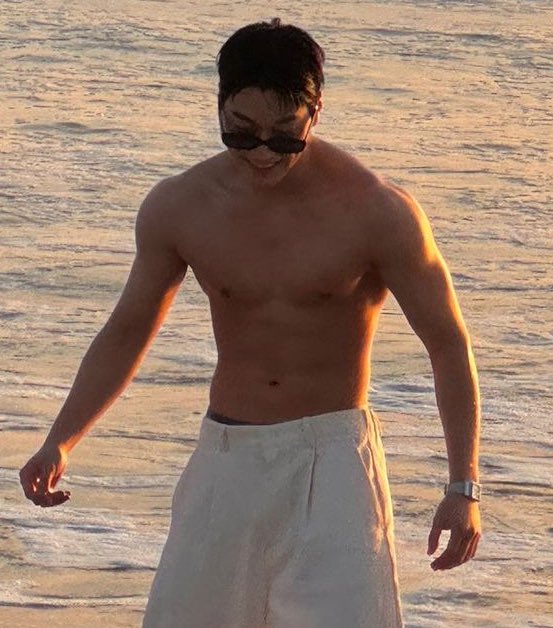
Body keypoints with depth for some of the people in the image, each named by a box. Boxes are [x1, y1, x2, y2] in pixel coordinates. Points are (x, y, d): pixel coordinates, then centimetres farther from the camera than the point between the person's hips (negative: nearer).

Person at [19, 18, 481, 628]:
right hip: (227, 462, 4)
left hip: (332, 462, -4)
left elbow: (448, 344, -5)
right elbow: (126, 332, 12)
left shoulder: (376, 212, -12)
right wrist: (59, 442, 2)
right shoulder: (179, 208, -2)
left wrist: (463, 486, -11)